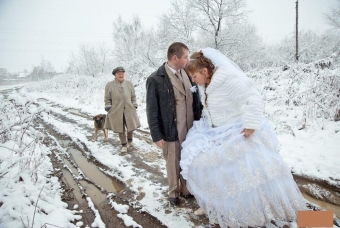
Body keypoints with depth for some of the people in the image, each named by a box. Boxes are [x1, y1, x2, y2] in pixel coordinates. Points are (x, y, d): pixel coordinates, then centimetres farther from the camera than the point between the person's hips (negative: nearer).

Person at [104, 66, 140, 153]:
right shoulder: (109, 85, -4)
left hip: (129, 111, 2)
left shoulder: (129, 84, 3)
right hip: (117, 112, -2)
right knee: (120, 129, 7)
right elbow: (107, 99, 4)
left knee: (131, 127, 10)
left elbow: (133, 96, 12)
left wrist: (134, 105, 5)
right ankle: (124, 145, 25)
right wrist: (108, 107, -5)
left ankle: (130, 140, 41)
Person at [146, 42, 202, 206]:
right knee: (173, 164, 13)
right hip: (171, 131, -4)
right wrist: (157, 136, -10)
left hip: (191, 129, 5)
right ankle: (174, 193, 37)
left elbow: (196, 99, 10)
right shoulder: (155, 79, -13)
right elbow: (152, 111, -10)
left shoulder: (187, 73, 2)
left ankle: (186, 189, 41)